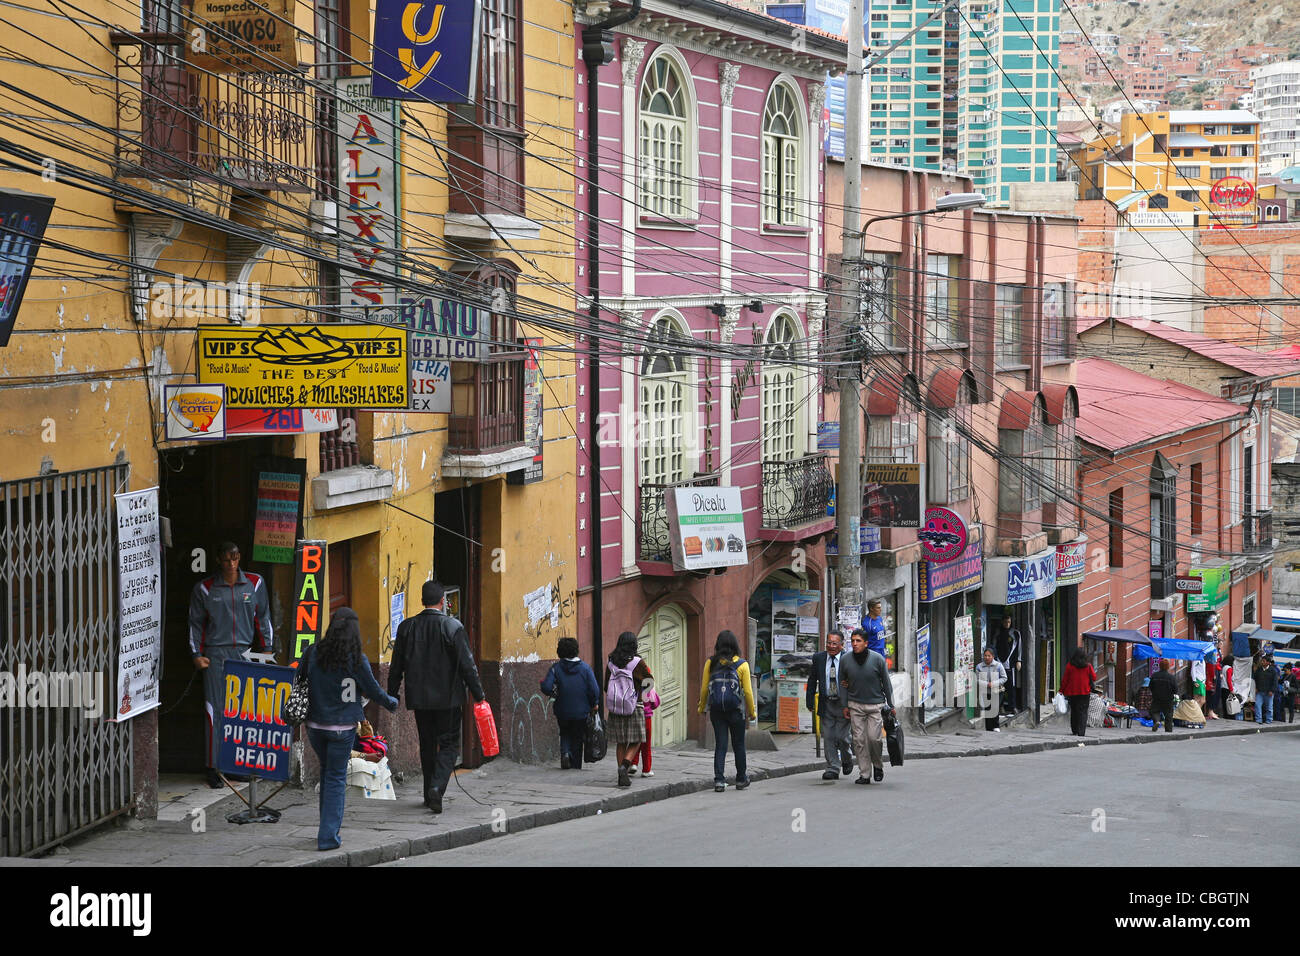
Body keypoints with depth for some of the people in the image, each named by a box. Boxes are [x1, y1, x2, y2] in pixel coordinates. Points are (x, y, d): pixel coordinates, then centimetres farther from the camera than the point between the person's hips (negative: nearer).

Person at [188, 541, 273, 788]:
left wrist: (266, 649, 10)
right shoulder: (205, 588, 4)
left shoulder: (255, 583, 8)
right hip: (215, 656, -2)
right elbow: (196, 624, 9)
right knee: (215, 711, -5)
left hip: (244, 654, 2)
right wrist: (196, 655, 2)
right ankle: (213, 768, -2)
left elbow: (263, 617, 14)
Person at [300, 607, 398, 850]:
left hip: (316, 725, 3)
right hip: (343, 728, -3)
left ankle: (328, 828, 27)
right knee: (336, 778, 5)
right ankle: (328, 837, 2)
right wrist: (392, 703, 17)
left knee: (327, 772, 21)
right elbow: (373, 690, -3)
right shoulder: (357, 660, -13)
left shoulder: (313, 653, -6)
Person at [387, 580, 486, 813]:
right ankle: (437, 787, -18)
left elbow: (396, 666, 6)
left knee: (427, 745, 15)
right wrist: (478, 693, 0)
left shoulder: (407, 627, 1)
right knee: (449, 744, 2)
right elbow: (466, 665, -10)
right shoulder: (453, 627, -10)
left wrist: (392, 695, 15)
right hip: (448, 697, -3)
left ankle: (430, 794, 18)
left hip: (419, 697, 4)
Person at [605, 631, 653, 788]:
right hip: (634, 707, -3)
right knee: (635, 741, 7)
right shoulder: (637, 663, -11)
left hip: (615, 709, 4)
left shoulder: (611, 663, -1)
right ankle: (625, 766, -16)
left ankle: (622, 776, 11)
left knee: (620, 742, 13)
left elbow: (606, 687, 6)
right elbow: (650, 680, 4)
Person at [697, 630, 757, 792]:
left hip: (716, 709, 1)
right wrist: (752, 711, 7)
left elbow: (704, 688, 3)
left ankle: (719, 780, -6)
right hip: (736, 709, -1)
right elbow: (748, 690, -4)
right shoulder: (742, 664, -4)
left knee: (720, 744, 4)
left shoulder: (711, 663, 1)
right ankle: (741, 780, 22)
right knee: (738, 744, 12)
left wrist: (702, 707, 17)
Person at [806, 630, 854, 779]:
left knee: (841, 737, -3)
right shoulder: (818, 658, 4)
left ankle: (847, 759, 26)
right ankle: (832, 769, 9)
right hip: (826, 704, 3)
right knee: (828, 738, 2)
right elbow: (812, 681, 10)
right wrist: (810, 701, 5)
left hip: (843, 704, -3)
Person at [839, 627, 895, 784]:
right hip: (855, 705, 2)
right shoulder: (846, 660, -2)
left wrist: (891, 705, 1)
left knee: (874, 738, -9)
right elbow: (843, 683, 9)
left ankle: (878, 765, 17)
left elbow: (886, 683, 0)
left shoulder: (877, 659, -8)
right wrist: (845, 706, 6)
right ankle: (864, 774, 4)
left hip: (875, 705, -2)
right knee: (859, 740, -2)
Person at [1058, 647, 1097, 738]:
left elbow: (1065, 679, 0)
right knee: (1083, 711, -1)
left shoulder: (1070, 666, -4)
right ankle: (1081, 731, -12)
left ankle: (1074, 730, 21)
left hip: (1072, 693, 1)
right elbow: (1094, 678, 1)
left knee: (1074, 711, 14)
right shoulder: (1088, 666, -5)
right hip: (1085, 692, -1)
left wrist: (1062, 690, 8)